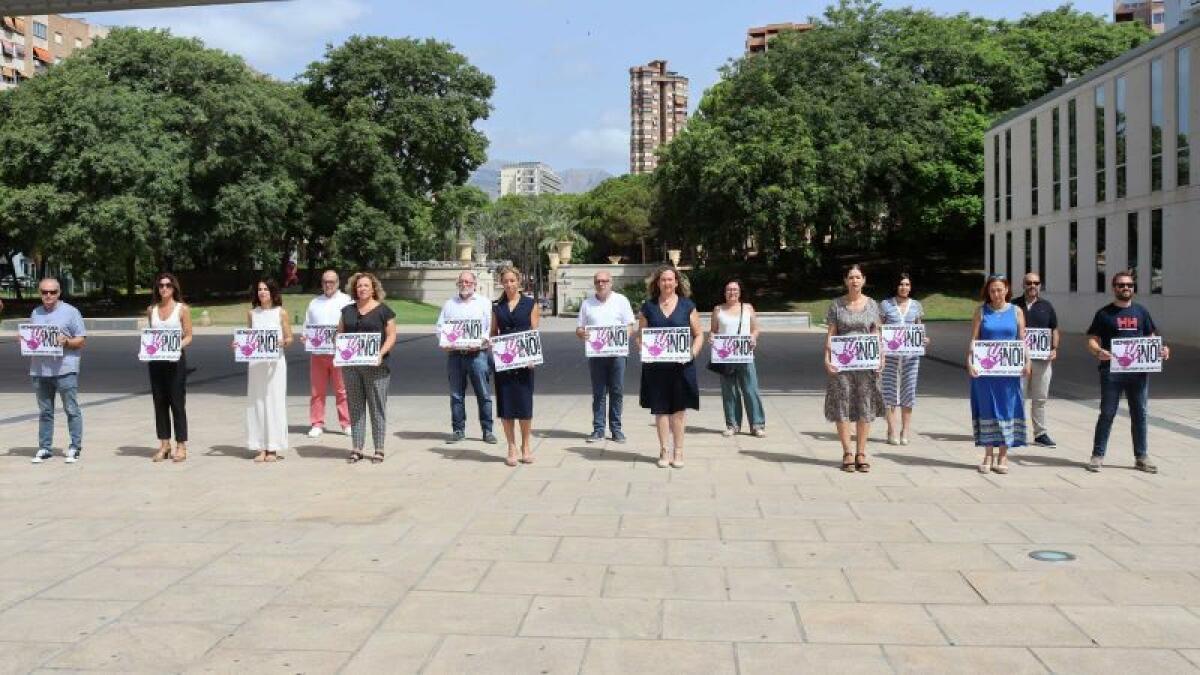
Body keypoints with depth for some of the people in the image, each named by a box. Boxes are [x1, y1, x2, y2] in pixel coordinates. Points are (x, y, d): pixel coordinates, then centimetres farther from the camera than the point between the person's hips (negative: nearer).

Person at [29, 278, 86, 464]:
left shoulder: (70, 312, 1)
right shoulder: (35, 313, 15)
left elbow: (82, 340, -1)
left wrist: (66, 341, -18)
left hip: (65, 369, -5)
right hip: (39, 370, 5)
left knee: (71, 410, -2)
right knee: (44, 411, 10)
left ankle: (75, 448, 3)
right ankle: (44, 448, 15)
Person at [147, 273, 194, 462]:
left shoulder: (182, 308, 0)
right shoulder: (152, 309, 11)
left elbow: (189, 336, 0)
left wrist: (179, 345, -19)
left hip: (176, 359, -4)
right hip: (156, 360, 4)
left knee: (177, 402, -2)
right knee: (159, 402, 7)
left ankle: (181, 446, 4)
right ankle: (164, 444, 16)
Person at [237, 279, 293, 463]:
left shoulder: (280, 313, 1)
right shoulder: (252, 313, 10)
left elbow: (290, 338, 2)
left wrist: (283, 342, -19)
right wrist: (239, 344, -3)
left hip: (275, 363, -3)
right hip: (255, 362, 3)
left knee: (274, 402, -2)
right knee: (256, 403, 4)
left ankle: (273, 448, 5)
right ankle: (261, 448, 10)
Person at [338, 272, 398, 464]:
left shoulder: (384, 310, 1)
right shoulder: (347, 311, 15)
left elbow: (391, 336, -2)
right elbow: (340, 333, 17)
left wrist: (381, 353, -17)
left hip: (375, 365, -4)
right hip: (350, 365, 4)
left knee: (377, 406, -1)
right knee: (355, 406, 7)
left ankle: (379, 449, 5)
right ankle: (356, 448, 13)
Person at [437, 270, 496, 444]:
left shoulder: (484, 303, 8)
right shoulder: (449, 304, 16)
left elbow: (491, 328, 2)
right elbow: (440, 326, 14)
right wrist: (445, 343, -4)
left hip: (477, 353, -3)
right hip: (454, 354, 3)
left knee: (483, 394, -3)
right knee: (456, 395, 6)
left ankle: (487, 431, 3)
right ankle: (458, 430, 13)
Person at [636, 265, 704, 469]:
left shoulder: (687, 305, 6)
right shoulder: (648, 307, 8)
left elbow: (698, 334, 8)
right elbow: (640, 336, 10)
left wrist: (693, 352, -9)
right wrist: (643, 351, -10)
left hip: (681, 366, -1)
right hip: (655, 366, 1)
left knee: (678, 409, 2)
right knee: (660, 409, 4)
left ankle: (678, 451, 12)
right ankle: (664, 451, 15)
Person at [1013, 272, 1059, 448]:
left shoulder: (1046, 306, 10)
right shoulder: (1014, 305, 4)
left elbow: (1054, 329, 13)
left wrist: (1054, 349, -1)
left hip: (1043, 357, 2)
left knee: (1040, 398, 5)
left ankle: (1040, 433, 11)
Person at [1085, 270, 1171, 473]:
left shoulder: (1141, 312, 12)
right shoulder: (1104, 313, 2)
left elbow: (1151, 338, 16)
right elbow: (1092, 341, -2)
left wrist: (1162, 349, -5)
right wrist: (1098, 351, -23)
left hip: (1139, 371, 3)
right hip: (1112, 370, -3)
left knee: (1140, 414, 8)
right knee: (1107, 414, 0)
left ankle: (1141, 457, 17)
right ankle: (1097, 456, 7)